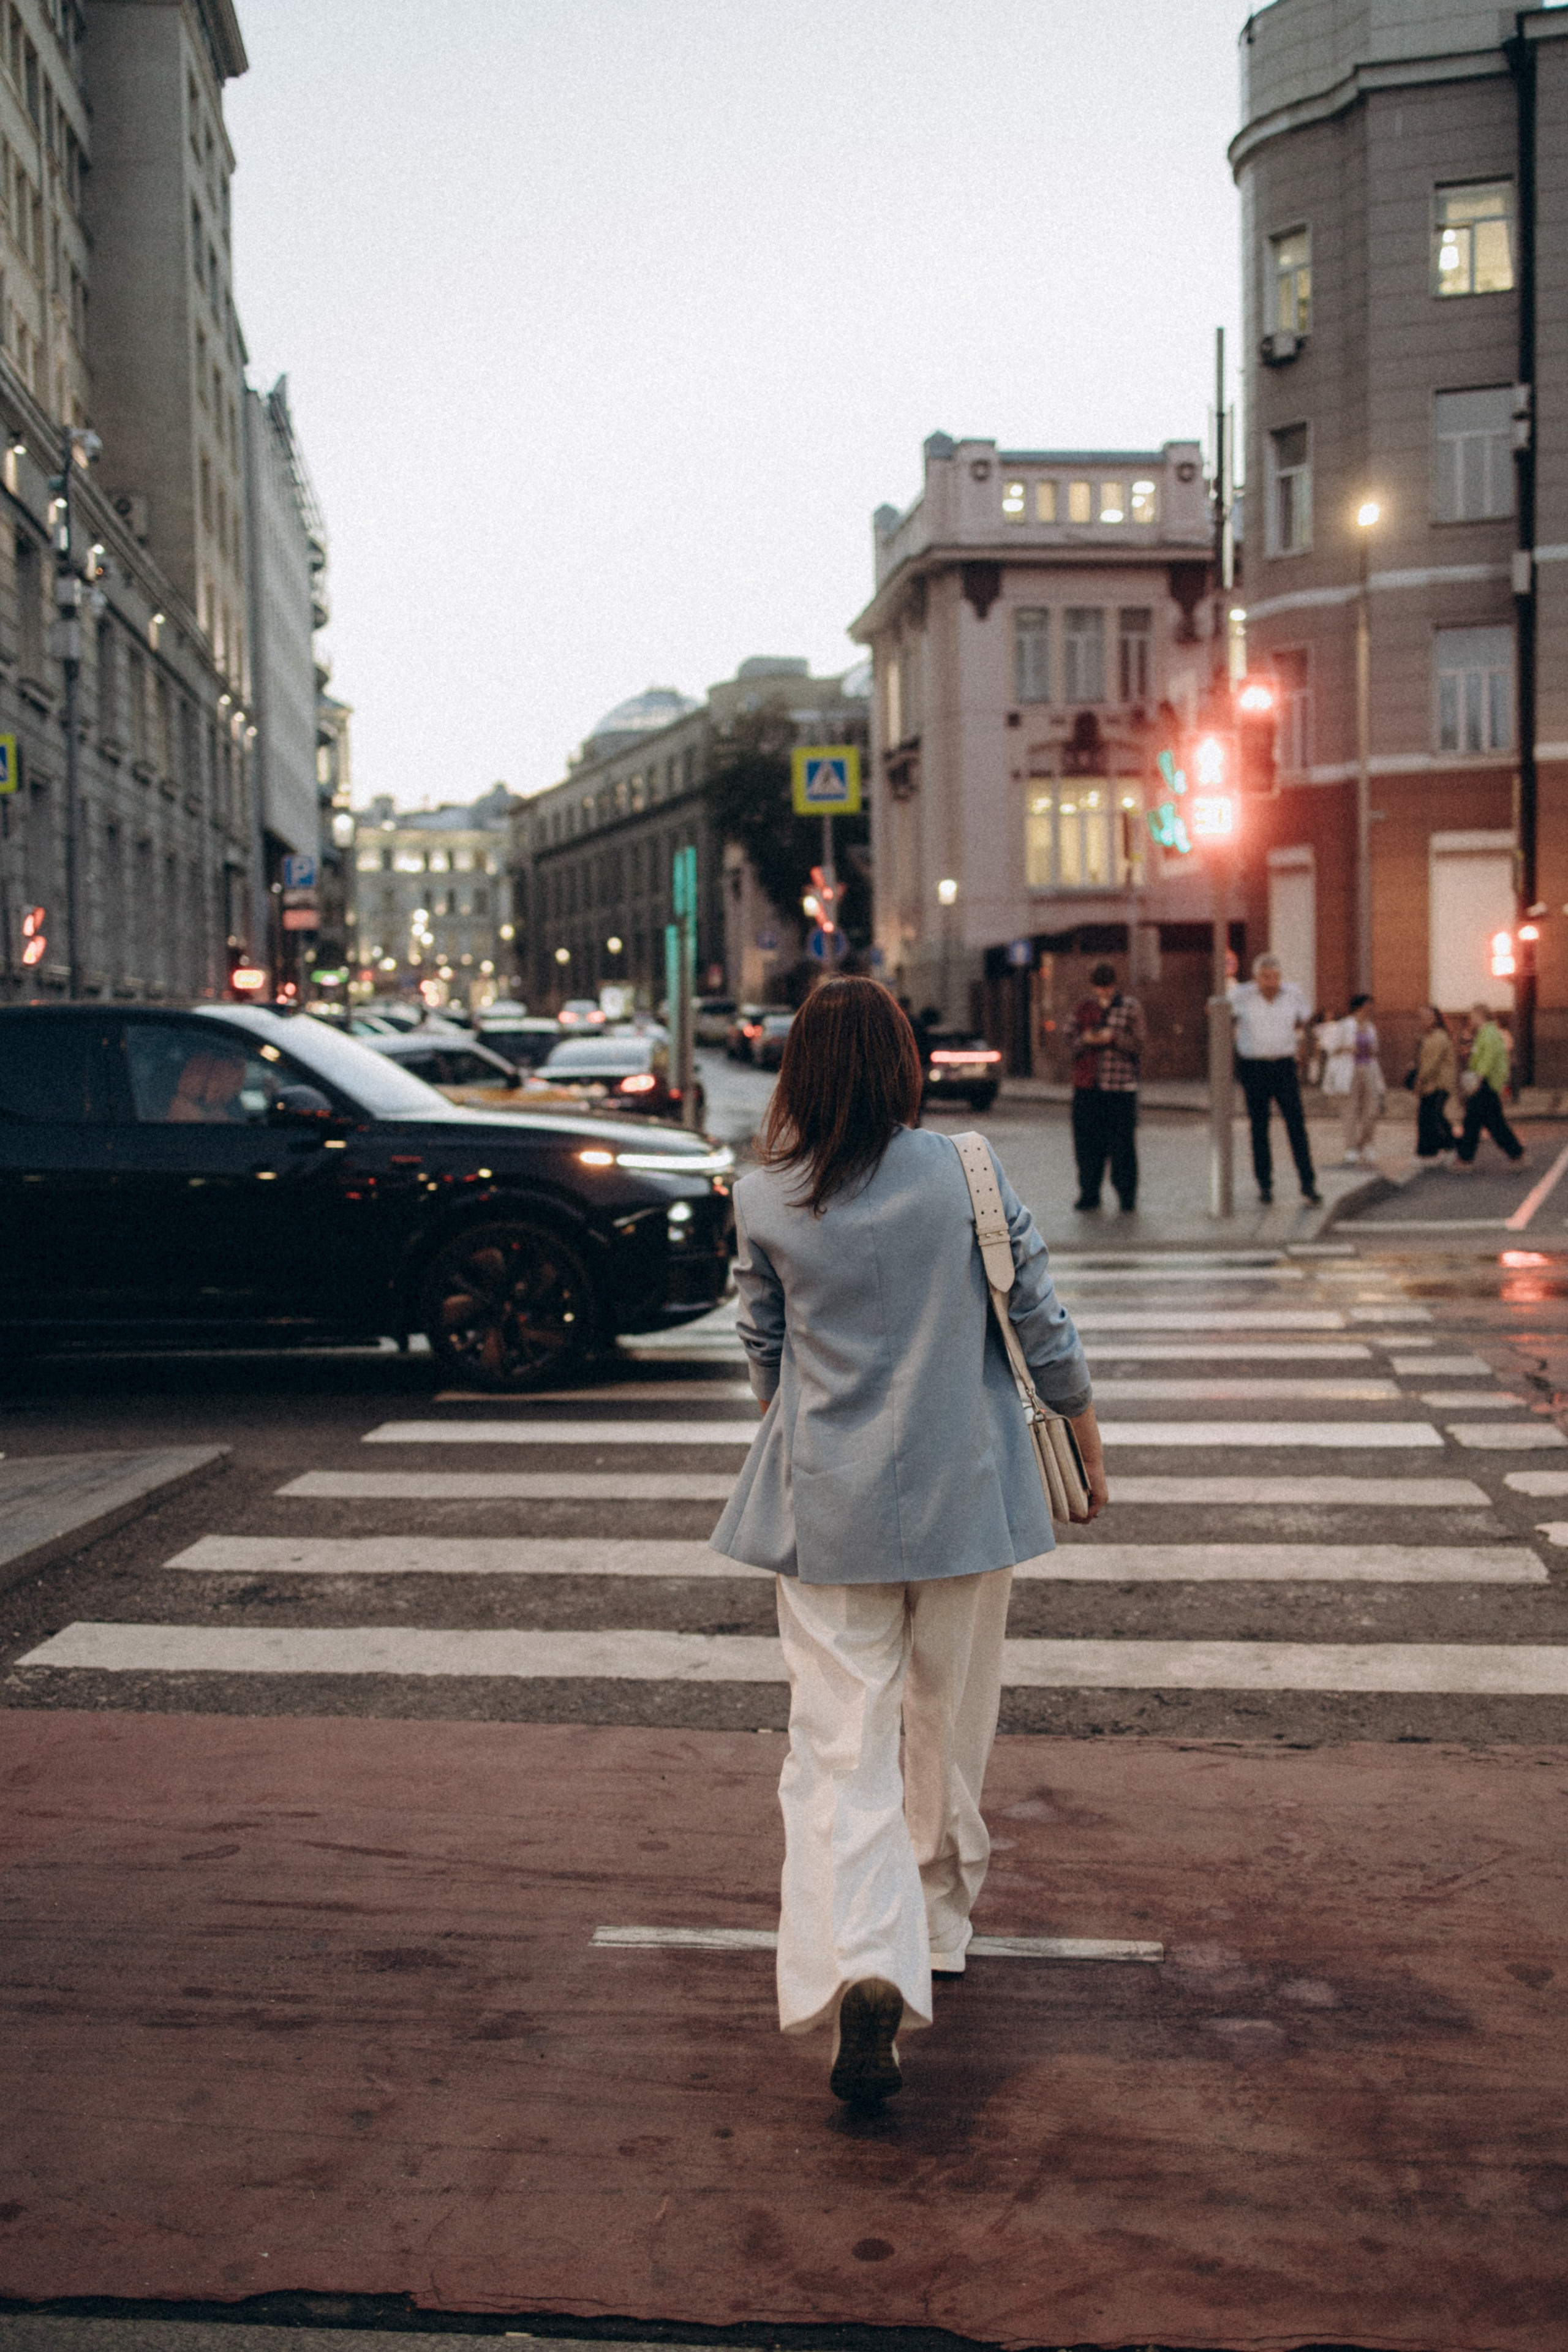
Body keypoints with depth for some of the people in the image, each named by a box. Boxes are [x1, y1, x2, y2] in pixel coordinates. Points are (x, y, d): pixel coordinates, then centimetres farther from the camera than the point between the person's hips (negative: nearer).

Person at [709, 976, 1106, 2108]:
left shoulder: (764, 1205, -5)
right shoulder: (967, 1175, -7)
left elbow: (765, 1356, 8)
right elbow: (1044, 1328, -2)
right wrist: (1089, 1447, 13)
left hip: (828, 1504, -1)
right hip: (964, 1495, 1)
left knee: (839, 1744, -1)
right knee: (950, 1728, 19)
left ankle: (861, 1967, -20)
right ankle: (940, 1928, 36)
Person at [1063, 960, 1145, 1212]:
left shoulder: (1130, 1008, 6)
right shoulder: (1082, 1009, 13)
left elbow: (1137, 1046, 1)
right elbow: (1070, 1044, 11)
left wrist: (1113, 1038, -15)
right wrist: (1085, 1040, -9)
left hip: (1121, 1087, -3)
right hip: (1087, 1087, 3)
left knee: (1123, 1143, -3)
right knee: (1087, 1141, 2)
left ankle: (1127, 1195, 5)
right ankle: (1089, 1192, 12)